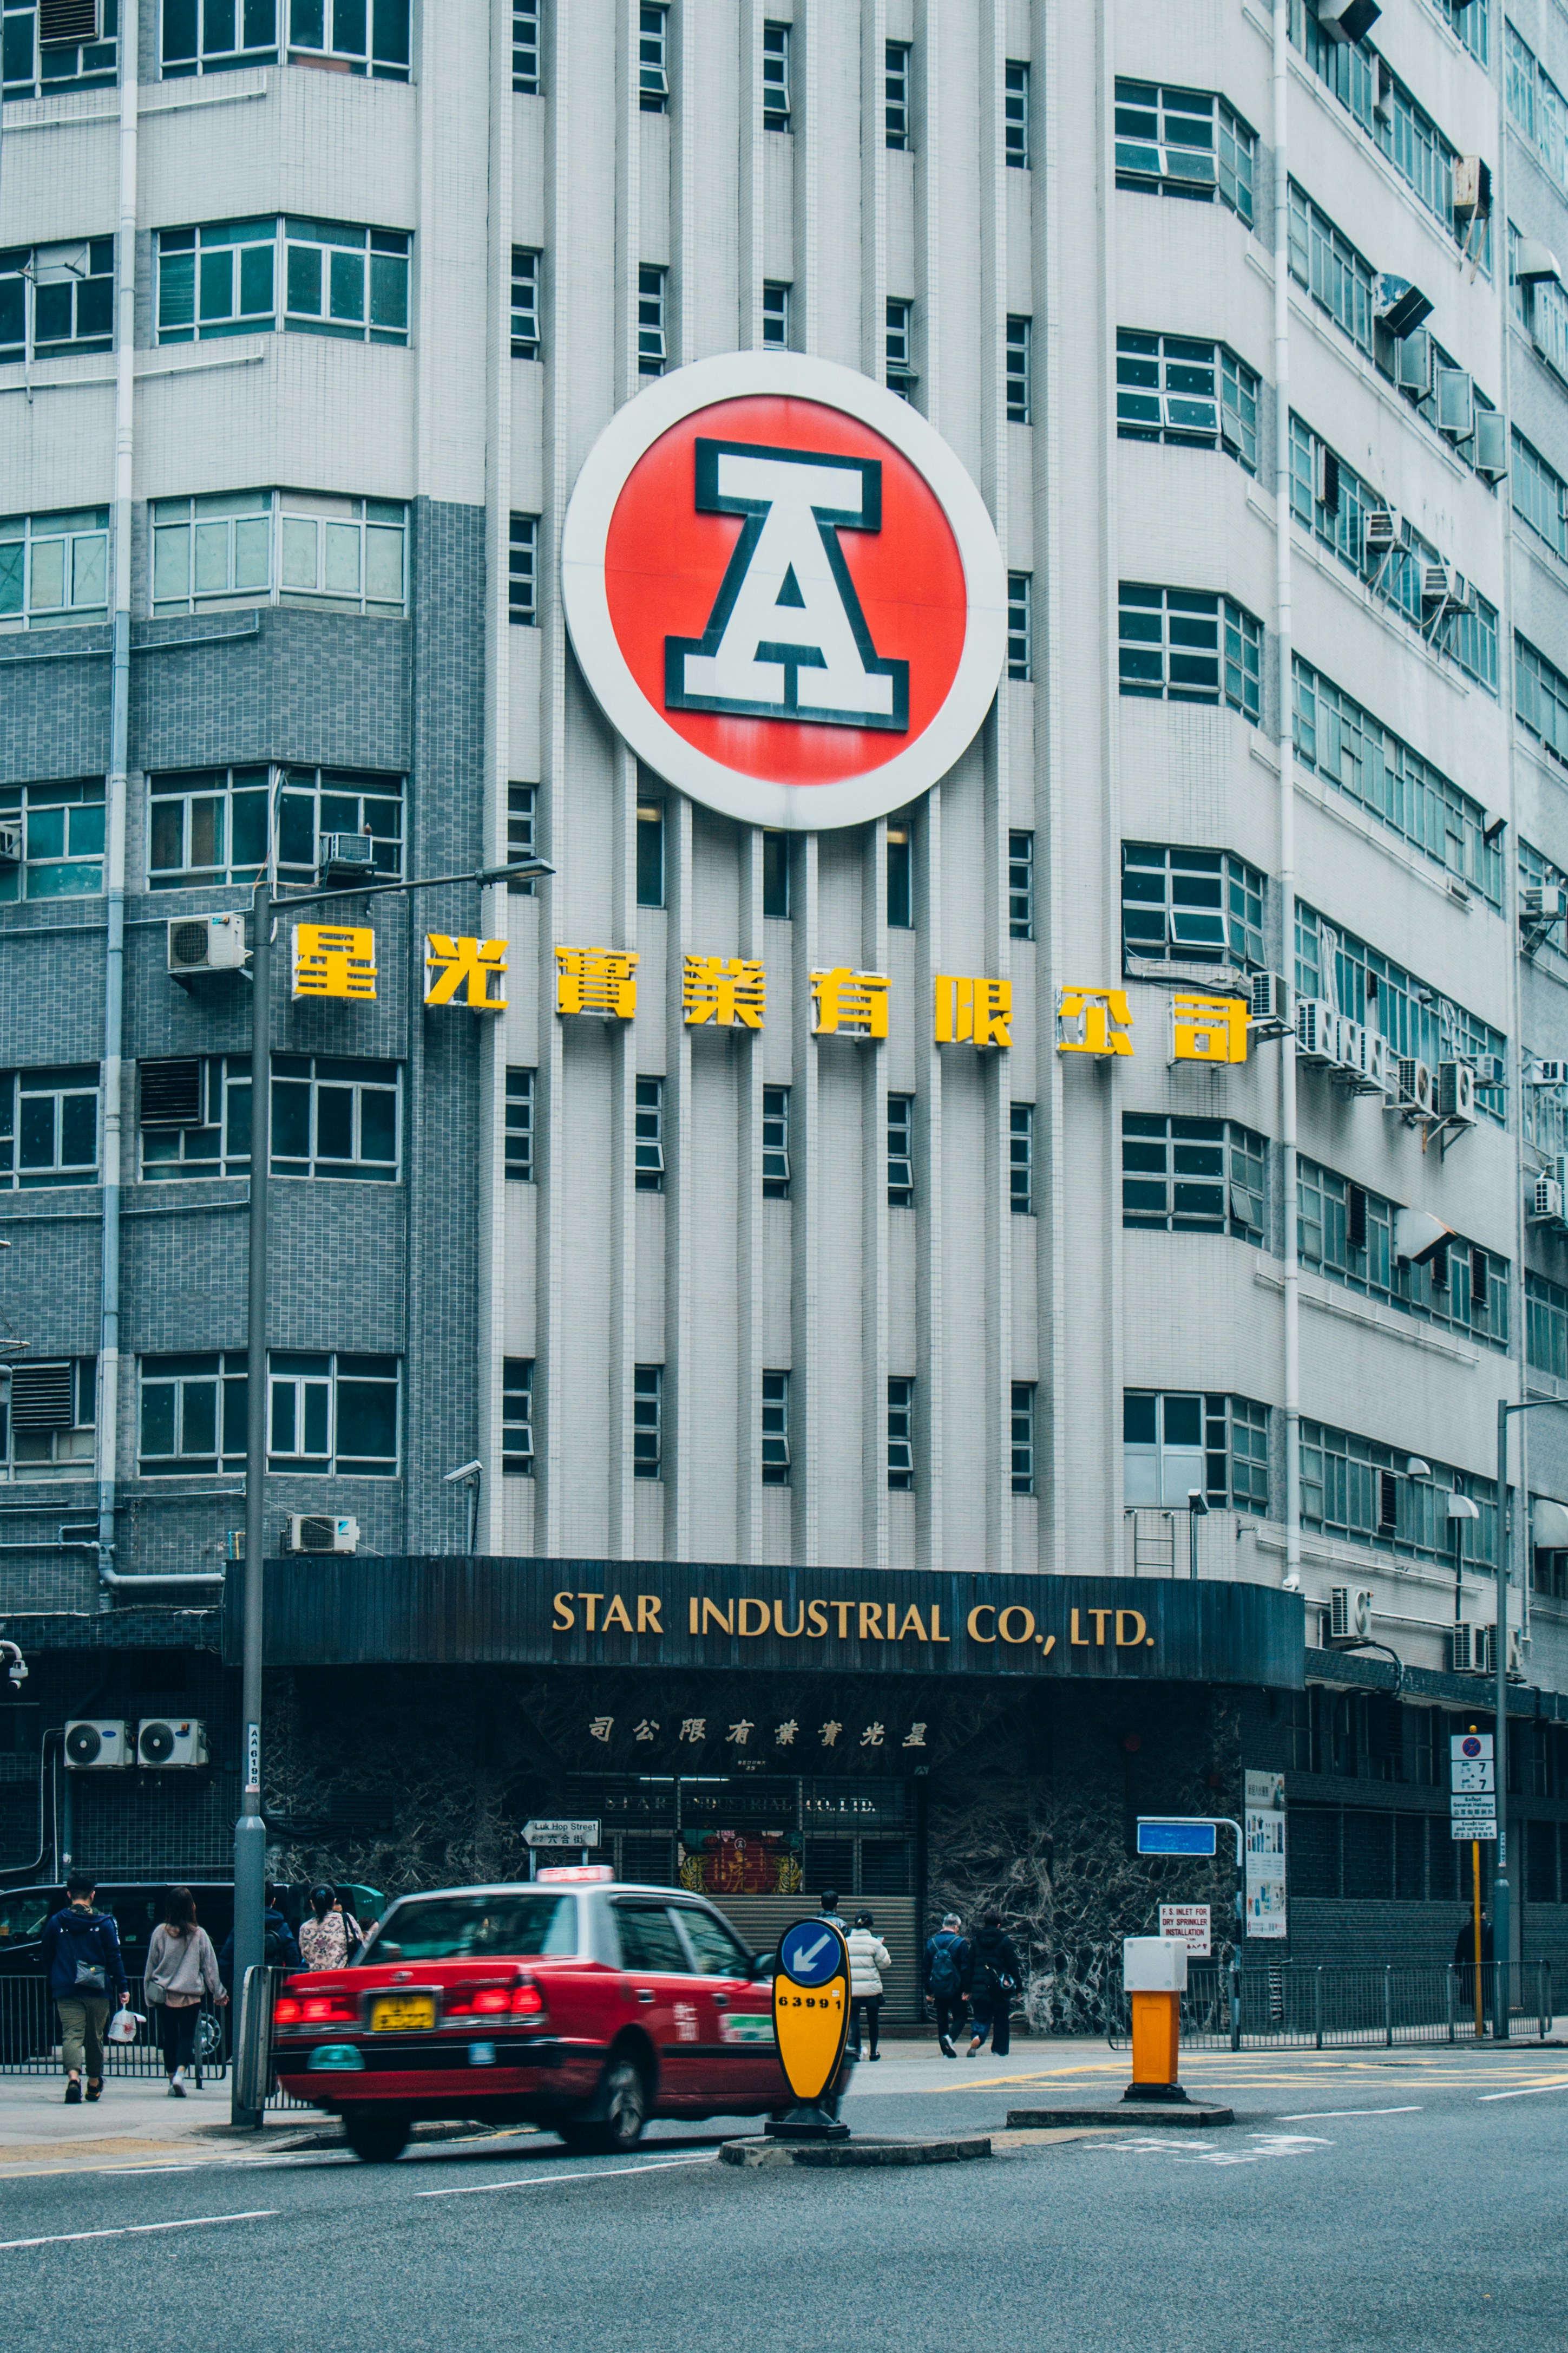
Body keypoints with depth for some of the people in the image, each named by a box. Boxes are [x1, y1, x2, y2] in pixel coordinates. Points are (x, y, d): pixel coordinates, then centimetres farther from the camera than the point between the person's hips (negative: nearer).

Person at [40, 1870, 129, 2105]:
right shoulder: (104, 1923, -2)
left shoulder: (55, 1923, 4)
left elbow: (47, 1957, 11)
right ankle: (94, 2085, 26)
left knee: (71, 2035, -6)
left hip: (66, 1991, 0)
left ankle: (73, 2078, -30)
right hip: (97, 1990, 0)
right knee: (94, 2037, 13)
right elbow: (114, 1958, -4)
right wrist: (122, 1987, 1)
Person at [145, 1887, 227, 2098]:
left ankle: (172, 2079, 14)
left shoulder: (161, 1932, -4)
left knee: (169, 2038, 13)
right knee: (187, 2036, 3)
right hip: (191, 1995, -1)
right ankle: (180, 2073, -18)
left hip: (164, 1995, 1)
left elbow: (151, 1965, 2)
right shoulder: (199, 1934, -5)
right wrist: (218, 1993, 13)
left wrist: (148, 1993, 13)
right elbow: (210, 1966, 3)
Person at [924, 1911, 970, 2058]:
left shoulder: (931, 1943, 6)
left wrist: (928, 1991, 13)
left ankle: (946, 2052, 10)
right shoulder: (960, 1943, -7)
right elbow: (965, 1969, -10)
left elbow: (927, 1969, 9)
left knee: (942, 2020, 11)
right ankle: (950, 2038, -24)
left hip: (938, 1989, 4)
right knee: (959, 2018, 4)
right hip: (955, 1989, -4)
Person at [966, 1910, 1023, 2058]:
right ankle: (1000, 2050, 11)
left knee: (982, 2018, 7)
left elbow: (970, 1965, 8)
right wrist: (1018, 1986, 3)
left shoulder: (976, 1941, 7)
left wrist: (968, 1990, 12)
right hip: (1000, 1988, -2)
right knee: (1002, 2020, 10)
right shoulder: (1005, 1941, -4)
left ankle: (978, 2037, -23)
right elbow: (1013, 1965, -4)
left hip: (979, 1987, 2)